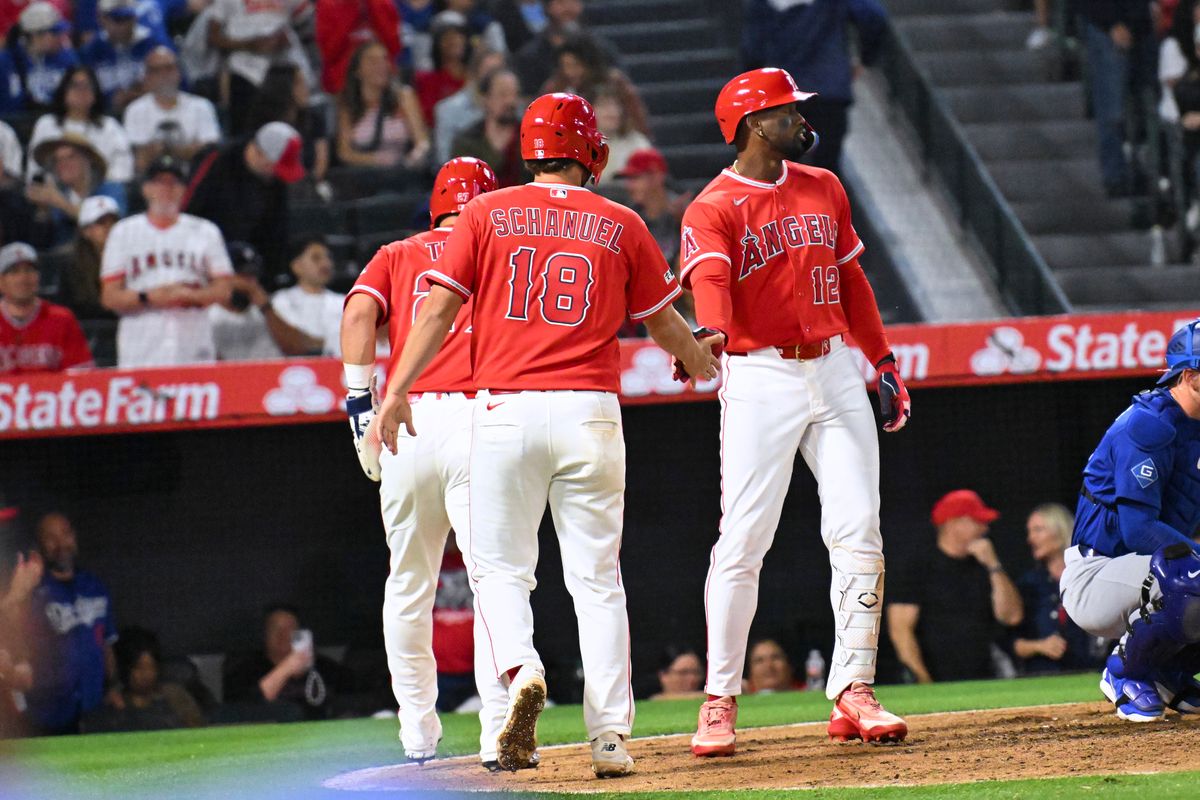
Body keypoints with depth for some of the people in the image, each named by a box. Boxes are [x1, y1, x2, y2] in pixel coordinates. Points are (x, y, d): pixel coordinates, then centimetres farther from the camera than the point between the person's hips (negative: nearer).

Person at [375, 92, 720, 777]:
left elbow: (441, 307, -1)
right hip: (590, 411, 1)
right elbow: (664, 321, 18)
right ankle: (610, 736, -1)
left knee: (502, 568, 7)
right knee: (597, 579, 5)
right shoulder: (621, 225, 9)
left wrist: (399, 388, 0)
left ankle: (520, 671, -21)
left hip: (505, 408, -1)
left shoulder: (488, 214, 6)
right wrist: (700, 360, 38)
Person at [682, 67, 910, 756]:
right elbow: (708, 281, -25)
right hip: (760, 377, -5)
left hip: (835, 370, 5)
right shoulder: (714, 209, -7)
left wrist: (884, 362, 18)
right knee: (742, 544, -7)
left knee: (859, 533, -1)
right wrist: (711, 336, -45)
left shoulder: (824, 188, 13)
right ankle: (720, 703, -1)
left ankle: (853, 694, 4)